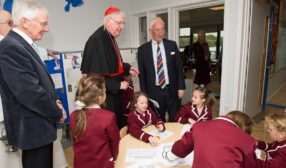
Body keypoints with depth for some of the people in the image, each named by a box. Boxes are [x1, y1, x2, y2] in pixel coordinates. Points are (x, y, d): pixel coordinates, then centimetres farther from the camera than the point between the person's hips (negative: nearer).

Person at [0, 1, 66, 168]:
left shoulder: (23, 45, 8)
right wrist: (57, 113, -12)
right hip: (32, 127, -9)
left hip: (39, 124, 9)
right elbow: (31, 93, -26)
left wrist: (54, 101, -1)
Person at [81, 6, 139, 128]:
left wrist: (127, 68, 7)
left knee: (118, 123, 20)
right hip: (104, 95, -9)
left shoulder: (110, 38, 7)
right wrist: (117, 85, -19)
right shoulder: (96, 40, -21)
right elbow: (95, 75, -23)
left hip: (114, 92, 9)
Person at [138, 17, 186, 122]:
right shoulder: (143, 49, -1)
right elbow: (142, 73, 2)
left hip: (172, 90, 1)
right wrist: (144, 93, -1)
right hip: (154, 92, -1)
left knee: (176, 120, 13)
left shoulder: (172, 45, 3)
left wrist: (181, 87, -2)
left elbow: (179, 67, 4)